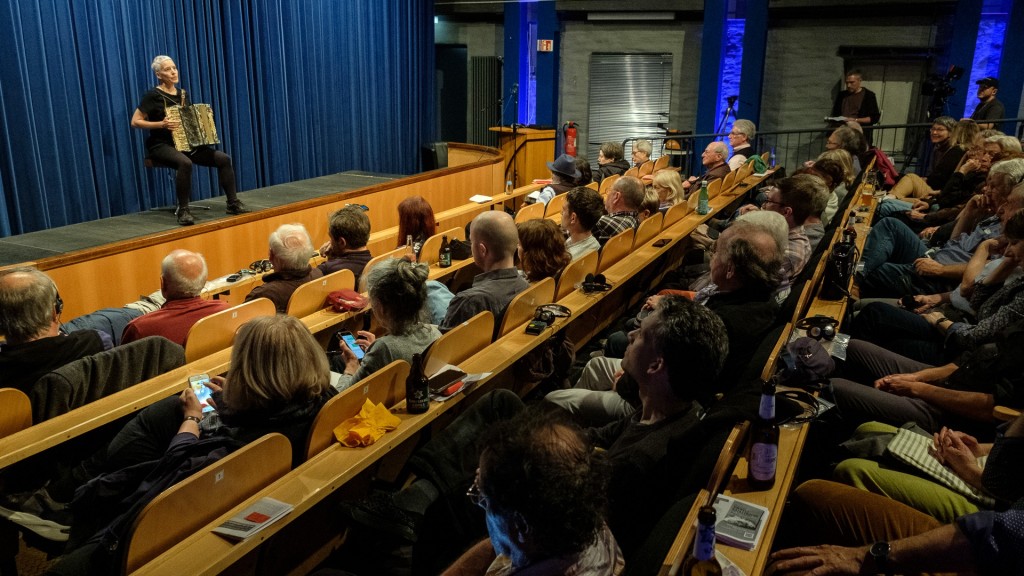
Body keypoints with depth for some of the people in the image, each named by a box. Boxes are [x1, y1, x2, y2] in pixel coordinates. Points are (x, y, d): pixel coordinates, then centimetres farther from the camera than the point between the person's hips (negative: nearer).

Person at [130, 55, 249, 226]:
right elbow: (135, 122, -8)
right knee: (185, 163, -40)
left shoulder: (182, 94, 13)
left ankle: (233, 203, -7)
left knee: (224, 158, -13)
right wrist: (161, 124, -19)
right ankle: (183, 210, -29)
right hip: (161, 145, -6)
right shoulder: (153, 96, -6)